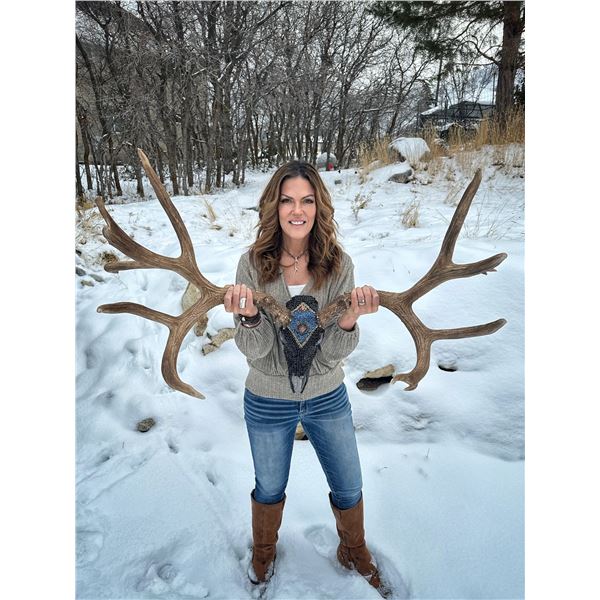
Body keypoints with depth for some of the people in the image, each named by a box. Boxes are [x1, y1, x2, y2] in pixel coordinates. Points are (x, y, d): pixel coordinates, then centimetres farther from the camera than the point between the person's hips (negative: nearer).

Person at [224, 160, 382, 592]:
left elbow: (335, 353, -15)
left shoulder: (338, 264, -13)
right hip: (268, 403, -1)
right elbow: (253, 350, -18)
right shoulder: (253, 264, -16)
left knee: (349, 489, 20)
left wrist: (350, 318, -36)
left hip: (328, 399, 1)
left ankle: (353, 550, 54)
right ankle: (264, 551, 58)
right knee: (270, 490, 24)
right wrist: (249, 316, -38)